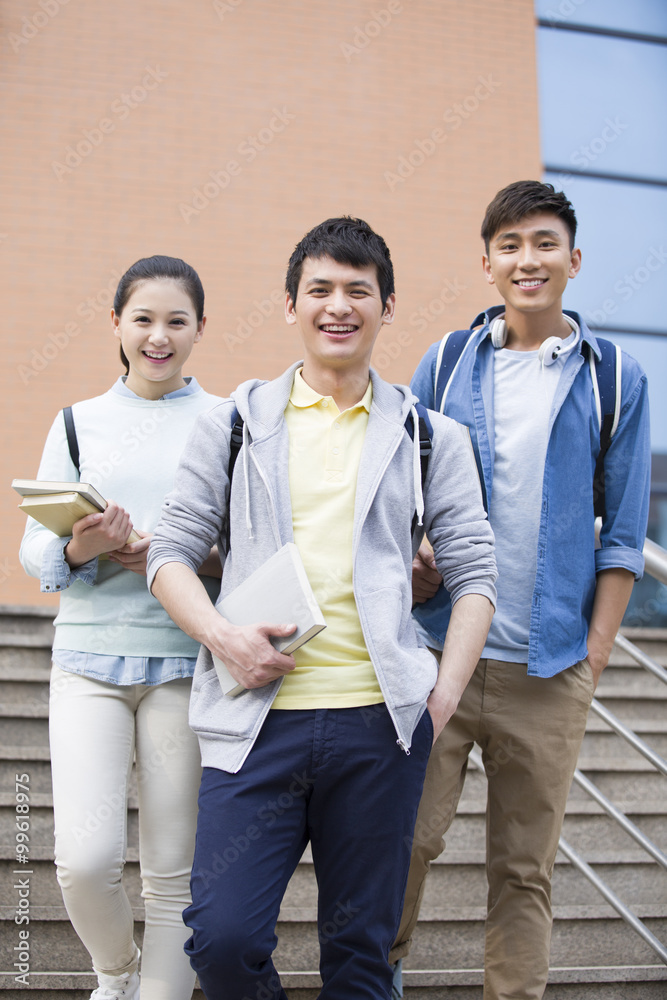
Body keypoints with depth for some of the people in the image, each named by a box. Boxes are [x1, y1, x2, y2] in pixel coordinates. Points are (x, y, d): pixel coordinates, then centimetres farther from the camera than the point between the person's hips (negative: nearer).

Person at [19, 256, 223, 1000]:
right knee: (84, 859, -7)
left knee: (174, 869, 3)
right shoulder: (79, 423, 10)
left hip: (185, 662, -1)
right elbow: (34, 550, 7)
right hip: (90, 658, 1)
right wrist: (83, 545, -15)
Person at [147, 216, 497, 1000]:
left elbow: (473, 573, 9)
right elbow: (172, 550, 7)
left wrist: (445, 693, -3)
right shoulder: (233, 424, 9)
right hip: (257, 718, 0)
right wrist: (220, 635, -11)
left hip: (379, 724, 1)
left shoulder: (430, 438, 10)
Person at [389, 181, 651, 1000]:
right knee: (405, 838, 1)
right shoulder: (446, 365, 6)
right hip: (440, 652, 0)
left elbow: (622, 536, 4)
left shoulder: (615, 380, 4)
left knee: (524, 866, 8)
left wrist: (593, 656, -1)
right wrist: (408, 565, -6)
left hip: (548, 669, 0)